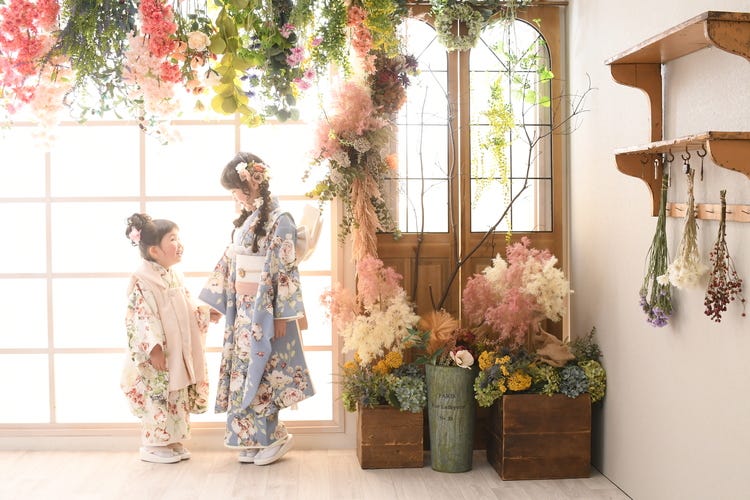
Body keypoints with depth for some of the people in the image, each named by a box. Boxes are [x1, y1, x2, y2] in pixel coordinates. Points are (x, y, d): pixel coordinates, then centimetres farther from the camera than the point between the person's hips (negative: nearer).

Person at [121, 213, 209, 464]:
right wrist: (153, 347, -26)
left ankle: (172, 441, 24)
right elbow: (140, 317, -21)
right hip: (157, 357, -8)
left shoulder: (174, 276, 11)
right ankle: (153, 446, 10)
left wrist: (204, 312, 7)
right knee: (157, 398, -2)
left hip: (178, 354, 9)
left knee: (178, 396, 13)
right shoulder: (142, 279, -16)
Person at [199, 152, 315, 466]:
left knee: (261, 372, -3)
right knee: (244, 371, 9)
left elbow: (285, 272, -16)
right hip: (242, 310, 8)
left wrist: (282, 316, -18)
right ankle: (254, 441, 18)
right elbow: (228, 264, 17)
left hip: (265, 310, -8)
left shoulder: (279, 221, -13)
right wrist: (214, 301, 17)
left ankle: (276, 437, 12)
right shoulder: (245, 220, 13)